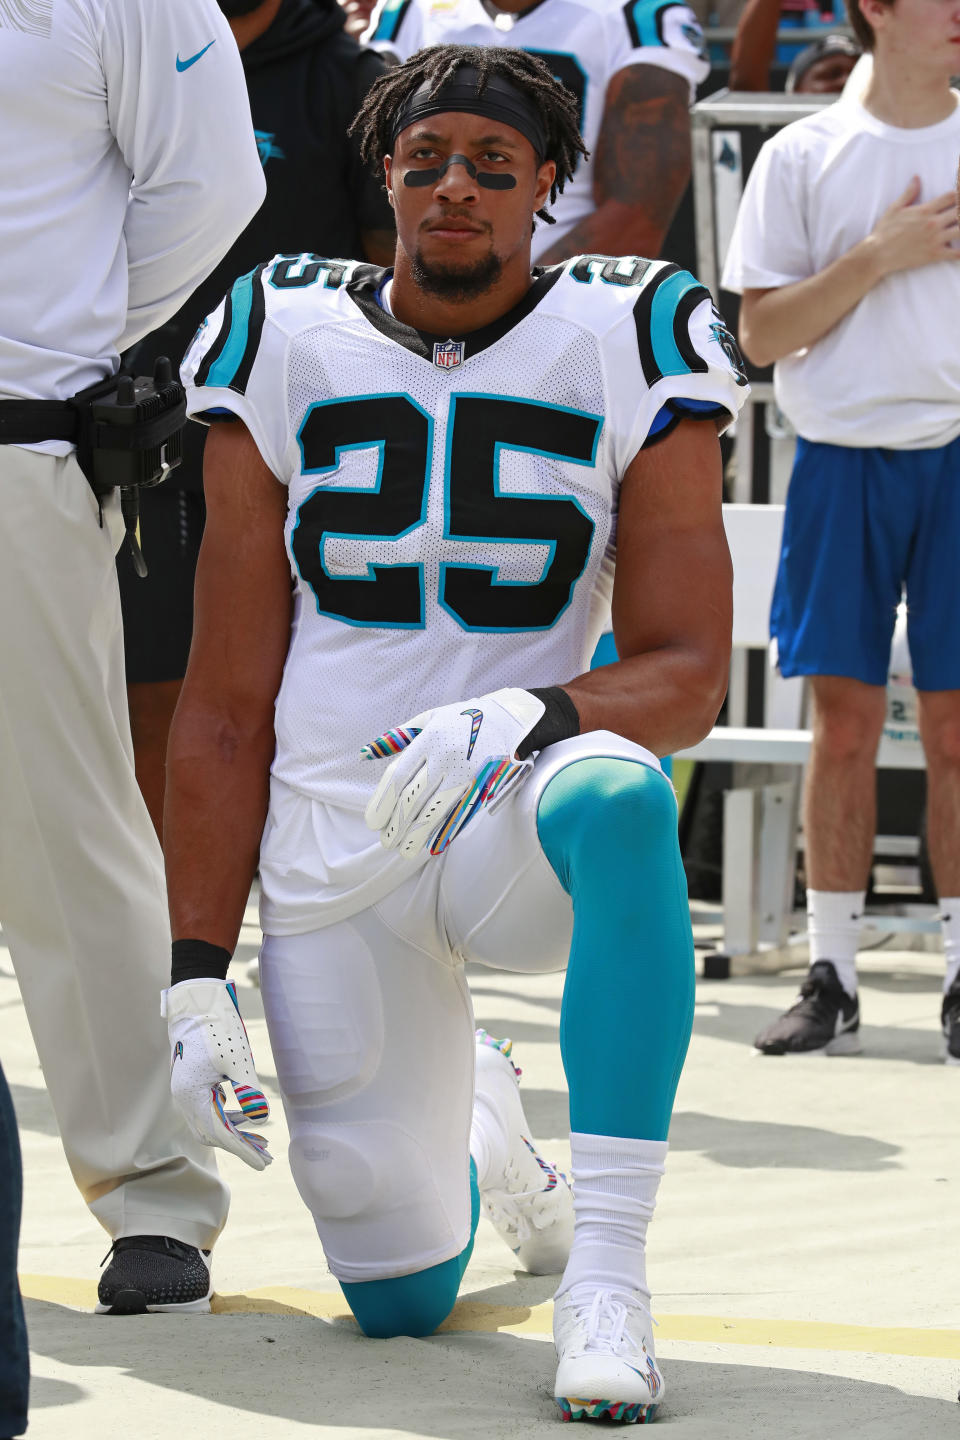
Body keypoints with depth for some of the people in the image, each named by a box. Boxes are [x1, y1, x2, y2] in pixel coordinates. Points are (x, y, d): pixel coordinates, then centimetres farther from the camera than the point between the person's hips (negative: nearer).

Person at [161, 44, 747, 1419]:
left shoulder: (627, 351, -2)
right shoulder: (289, 351, 2)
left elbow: (686, 675, -8)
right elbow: (225, 709, 4)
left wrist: (528, 716, -30)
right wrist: (195, 980, -3)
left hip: (511, 831, -2)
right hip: (326, 875, 2)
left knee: (615, 795, -39)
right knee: (398, 1300, 2)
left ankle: (607, 1279, -36)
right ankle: (474, 1128, 40)